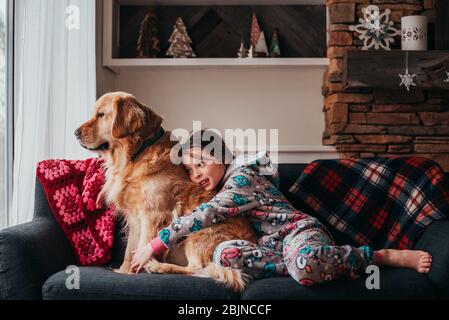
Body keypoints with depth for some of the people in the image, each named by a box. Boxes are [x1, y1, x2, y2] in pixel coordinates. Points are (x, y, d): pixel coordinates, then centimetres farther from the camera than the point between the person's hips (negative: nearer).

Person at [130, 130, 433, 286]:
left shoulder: (242, 176, -9)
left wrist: (154, 245, -20)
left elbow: (204, 216, -19)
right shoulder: (224, 187, 21)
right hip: (271, 244, 7)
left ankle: (384, 256, -19)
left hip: (298, 229, -7)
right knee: (224, 253, -25)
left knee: (304, 267, -44)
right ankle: (311, 265, -26)